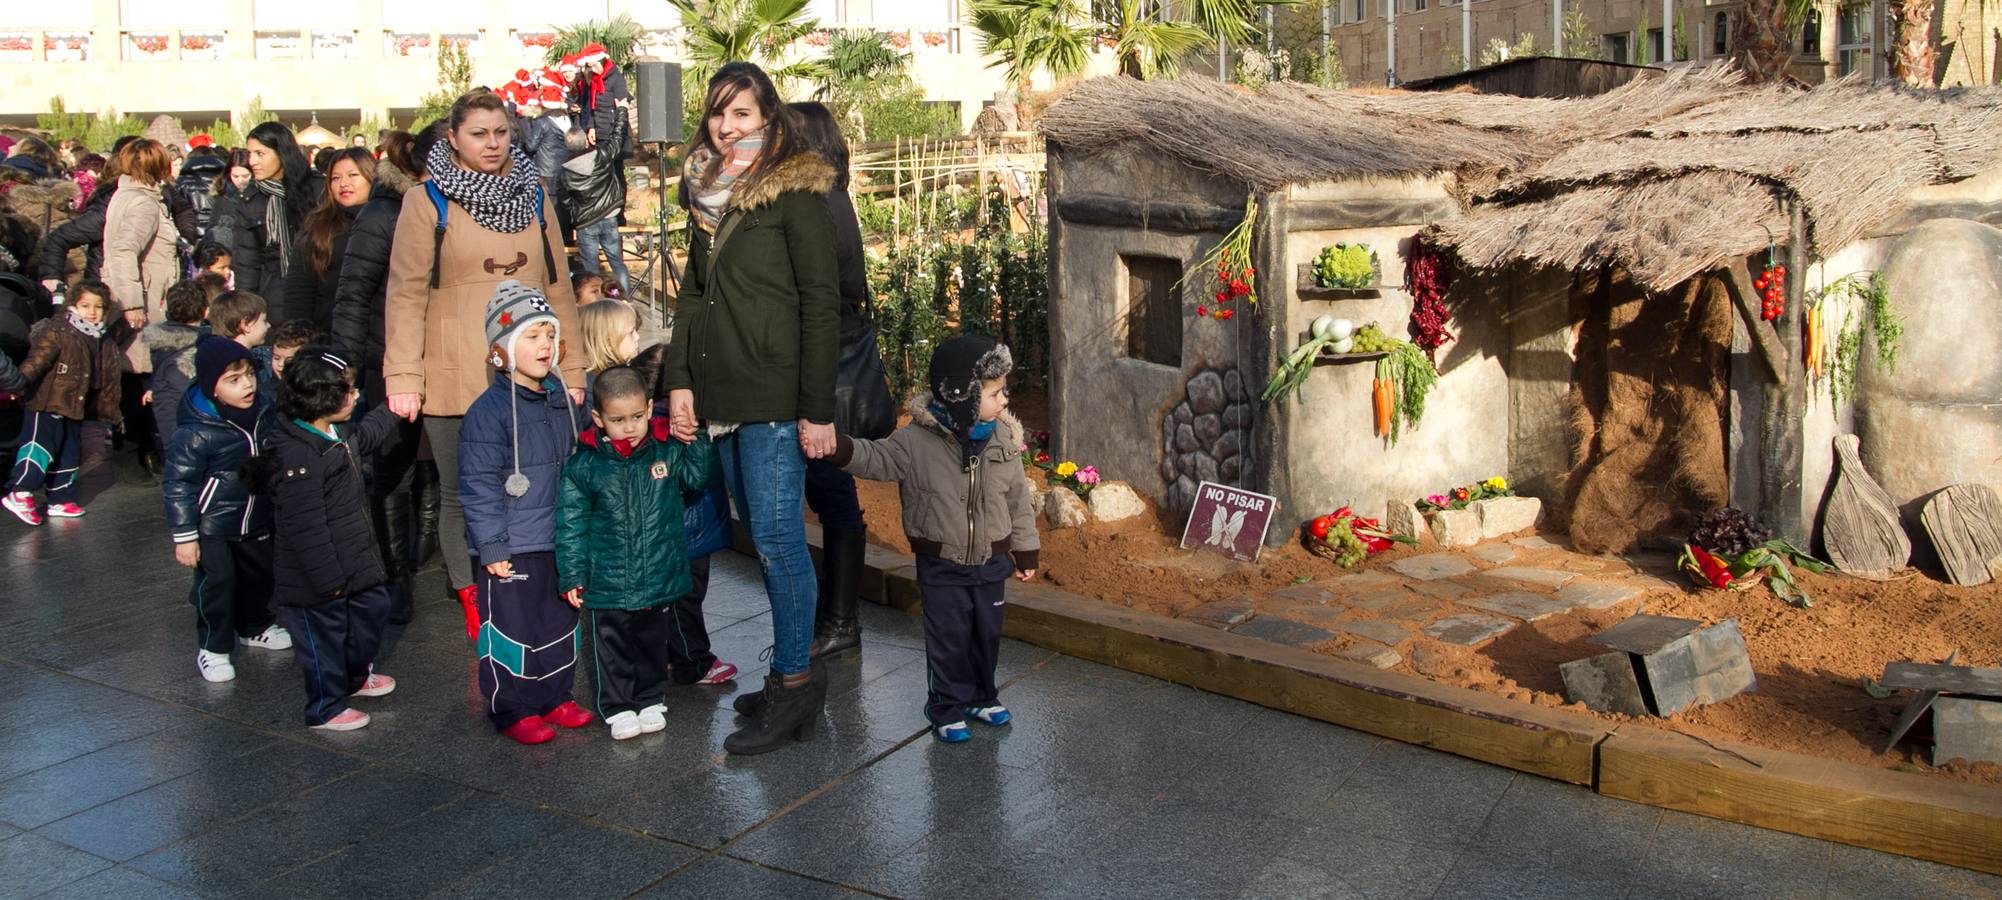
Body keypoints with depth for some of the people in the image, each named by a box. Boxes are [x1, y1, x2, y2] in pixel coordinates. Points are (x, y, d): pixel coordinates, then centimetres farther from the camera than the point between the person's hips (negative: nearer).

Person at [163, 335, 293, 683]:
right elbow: (177, 485, -19)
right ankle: (212, 648, 14)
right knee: (216, 583, -2)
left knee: (259, 575, 19)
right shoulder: (195, 433, -25)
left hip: (256, 520, 7)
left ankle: (255, 627, 42)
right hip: (213, 526, -7)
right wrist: (184, 536, -18)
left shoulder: (263, 414, -5)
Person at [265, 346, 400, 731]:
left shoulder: (337, 437, 2)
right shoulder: (298, 458, -30)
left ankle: (356, 675, 48)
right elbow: (305, 528, -29)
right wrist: (328, 577, -25)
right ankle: (326, 708, 26)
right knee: (324, 636, 7)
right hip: (317, 582, -10)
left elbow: (366, 435, 29)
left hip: (354, 562, 10)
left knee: (372, 609, 24)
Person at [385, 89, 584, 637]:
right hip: (454, 381, -2)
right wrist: (403, 378, -8)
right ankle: (473, 607, 19)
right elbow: (406, 294, -1)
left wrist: (570, 368, 10)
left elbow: (557, 288, 14)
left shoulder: (533, 197, 12)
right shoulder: (427, 203, 1)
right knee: (462, 495, 6)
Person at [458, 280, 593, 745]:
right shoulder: (489, 411, -15)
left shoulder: (561, 400, 7)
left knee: (561, 622, 15)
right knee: (512, 627, 3)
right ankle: (512, 710, 16)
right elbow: (479, 486, -15)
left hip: (560, 543, 7)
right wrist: (491, 546, -15)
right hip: (512, 548, -7)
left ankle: (555, 697, 30)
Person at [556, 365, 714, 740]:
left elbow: (697, 477, 10)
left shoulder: (667, 451, -6)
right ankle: (618, 708, 26)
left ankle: (651, 699, 35)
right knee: (613, 647, 10)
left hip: (660, 578, 2)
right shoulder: (584, 466, -11)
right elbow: (572, 523, -5)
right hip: (608, 581, -2)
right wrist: (573, 575, -5)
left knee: (653, 642, 18)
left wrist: (696, 437, -5)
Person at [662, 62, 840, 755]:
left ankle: (793, 685, 4)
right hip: (720, 396, 7)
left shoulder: (795, 192, -7)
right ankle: (798, 671, 21)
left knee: (775, 534, -6)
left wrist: (818, 409, -14)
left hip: (776, 396, -7)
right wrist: (679, 380, 9)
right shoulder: (707, 192, 14)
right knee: (762, 534, 11)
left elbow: (821, 304, -11)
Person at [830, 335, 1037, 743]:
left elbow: (1018, 499, 4)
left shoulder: (1004, 438, -4)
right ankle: (947, 708, 18)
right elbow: (877, 458, -15)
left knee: (987, 633, 16)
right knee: (947, 637, 3)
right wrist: (839, 446, -35)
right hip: (941, 564, -4)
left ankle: (981, 697, 35)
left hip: (992, 561, 4)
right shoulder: (917, 441, -16)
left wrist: (1025, 550, 9)